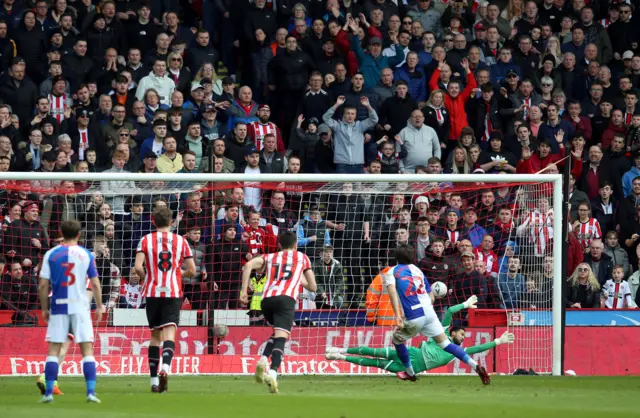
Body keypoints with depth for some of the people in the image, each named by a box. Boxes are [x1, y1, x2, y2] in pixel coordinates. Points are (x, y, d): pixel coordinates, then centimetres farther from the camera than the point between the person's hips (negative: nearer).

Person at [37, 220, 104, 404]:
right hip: (80, 306, 0)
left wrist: (44, 309, 9)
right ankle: (91, 392, -6)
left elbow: (43, 285, -1)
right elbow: (95, 284, 0)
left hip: (58, 306, 0)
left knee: (53, 350, 5)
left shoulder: (51, 254, 2)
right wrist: (99, 307, 10)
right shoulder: (86, 255, 2)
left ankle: (49, 392, 0)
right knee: (87, 349, 2)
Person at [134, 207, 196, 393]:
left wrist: (146, 277, 10)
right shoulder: (181, 241, 5)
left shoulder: (146, 240, 2)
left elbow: (138, 267, -10)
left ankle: (154, 381, 11)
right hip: (174, 293, -1)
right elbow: (192, 270, 4)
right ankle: (165, 366, -37)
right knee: (169, 332, -9)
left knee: (155, 334, 12)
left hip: (153, 293, 1)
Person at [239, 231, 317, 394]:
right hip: (286, 299, -3)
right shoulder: (302, 258, 24)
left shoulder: (270, 257, 26)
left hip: (267, 299, 3)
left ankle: (263, 360, 4)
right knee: (281, 337, -16)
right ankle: (273, 373, -39)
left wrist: (244, 291, 6)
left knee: (277, 333, 27)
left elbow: (249, 265, 7)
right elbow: (312, 287, 23)